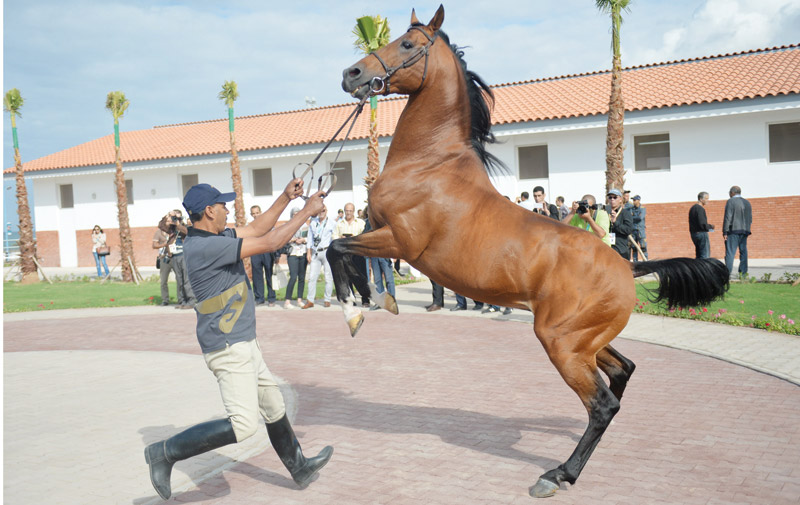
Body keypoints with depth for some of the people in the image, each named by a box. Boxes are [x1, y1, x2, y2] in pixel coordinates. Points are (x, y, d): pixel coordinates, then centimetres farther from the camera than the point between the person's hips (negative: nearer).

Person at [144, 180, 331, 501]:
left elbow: (256, 229, 20)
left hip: (243, 343, 11)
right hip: (228, 346, -11)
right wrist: (307, 211, -12)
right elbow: (269, 243, -22)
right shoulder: (205, 246, -21)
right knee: (243, 425, -13)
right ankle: (166, 453, -2)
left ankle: (299, 468, 36)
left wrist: (285, 198, 11)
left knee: (274, 407, 20)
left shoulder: (216, 237, 9)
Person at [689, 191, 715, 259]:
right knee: (705, 256, -6)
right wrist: (711, 226, -4)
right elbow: (702, 224, -23)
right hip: (702, 234, -9)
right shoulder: (700, 209, -16)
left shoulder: (692, 208, 14)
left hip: (693, 233, 9)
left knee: (698, 255, 13)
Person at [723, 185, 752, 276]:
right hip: (744, 231, 6)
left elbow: (727, 217, -11)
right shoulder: (747, 203, 14)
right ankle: (743, 273, 7)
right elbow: (750, 219, 14)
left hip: (733, 230, -6)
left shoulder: (731, 201, -5)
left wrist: (725, 232, -11)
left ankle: (727, 272, -12)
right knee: (743, 252, 9)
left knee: (730, 252, -7)